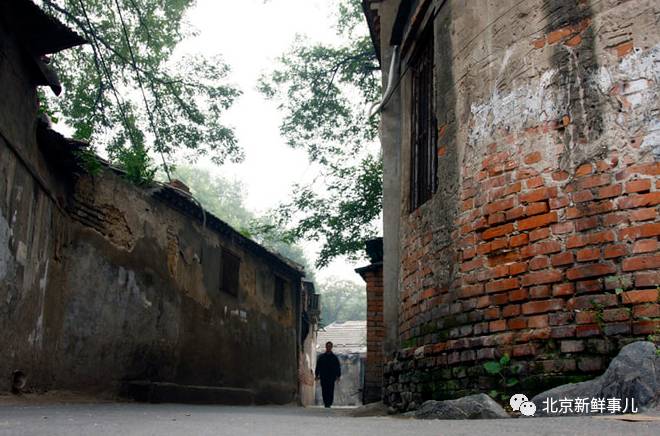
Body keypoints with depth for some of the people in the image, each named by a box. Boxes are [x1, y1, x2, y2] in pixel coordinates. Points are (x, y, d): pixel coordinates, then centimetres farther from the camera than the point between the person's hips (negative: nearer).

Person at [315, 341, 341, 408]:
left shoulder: (334, 357, 9)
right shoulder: (321, 357, 11)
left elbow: (338, 367, 9)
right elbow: (317, 367, 12)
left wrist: (338, 376, 0)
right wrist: (317, 375, 4)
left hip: (331, 377, -1)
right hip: (323, 377, 1)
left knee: (331, 391, -7)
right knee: (324, 391, -3)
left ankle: (329, 403, -4)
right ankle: (326, 403, 3)